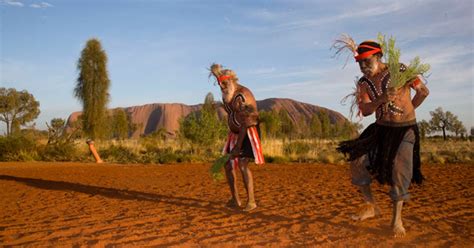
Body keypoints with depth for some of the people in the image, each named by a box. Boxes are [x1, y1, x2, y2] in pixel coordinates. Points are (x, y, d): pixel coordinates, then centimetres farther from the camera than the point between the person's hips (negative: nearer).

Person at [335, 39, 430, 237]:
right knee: (358, 161, -9)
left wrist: (406, 111, 7)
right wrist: (382, 99, -30)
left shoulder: (400, 71, -12)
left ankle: (396, 219, 10)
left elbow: (423, 91, 0)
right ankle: (370, 206, 7)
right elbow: (365, 111, -12)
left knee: (400, 172, -8)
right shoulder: (363, 83, -1)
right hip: (381, 128, 4)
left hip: (405, 129, -4)